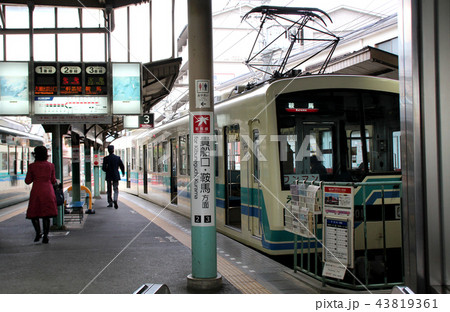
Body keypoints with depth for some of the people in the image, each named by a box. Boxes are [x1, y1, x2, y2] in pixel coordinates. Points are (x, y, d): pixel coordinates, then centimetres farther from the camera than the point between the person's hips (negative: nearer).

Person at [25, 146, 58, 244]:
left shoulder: (32, 166, -1)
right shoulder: (51, 165, 3)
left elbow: (28, 181, 5)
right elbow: (53, 181, 8)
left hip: (36, 191, -2)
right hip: (48, 191, 2)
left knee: (33, 213, 11)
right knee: (46, 215, 6)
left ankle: (38, 232, -7)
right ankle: (45, 236, 0)